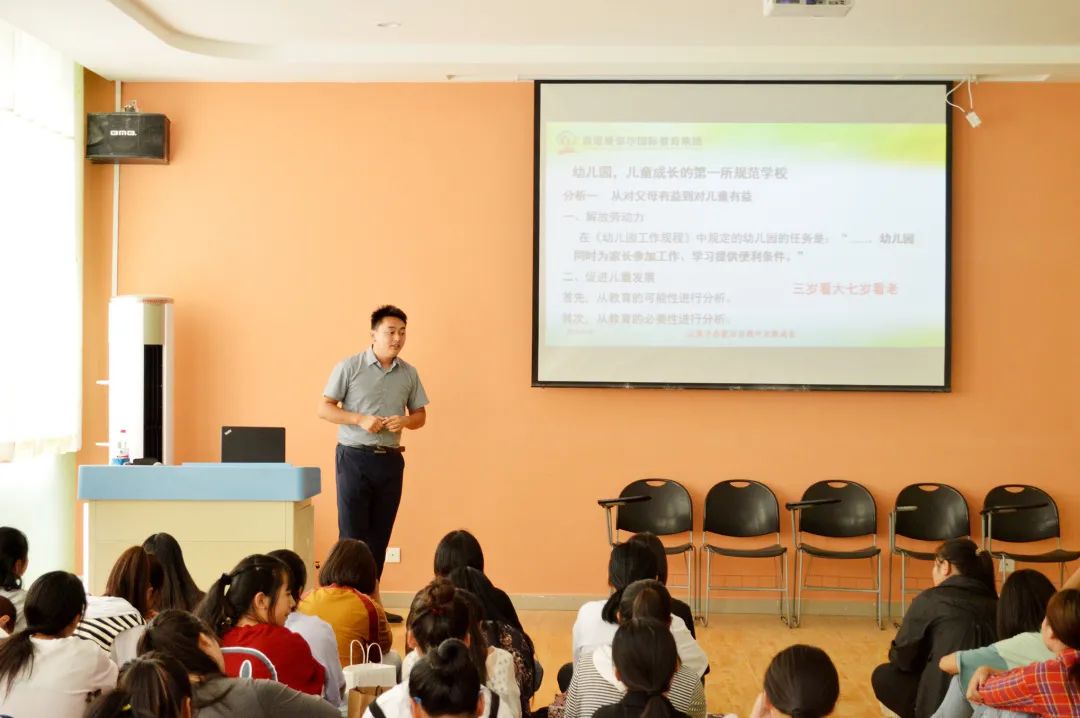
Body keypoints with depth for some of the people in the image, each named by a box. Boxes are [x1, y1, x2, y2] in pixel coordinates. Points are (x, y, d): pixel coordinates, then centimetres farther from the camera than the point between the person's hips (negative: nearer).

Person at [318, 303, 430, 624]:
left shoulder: (409, 373, 7)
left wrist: (405, 421, -9)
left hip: (390, 460, 4)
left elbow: (420, 415, 14)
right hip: (354, 457, -4)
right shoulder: (349, 367, -4)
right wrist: (360, 420, -17)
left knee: (380, 536, 8)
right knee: (352, 534, -3)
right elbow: (324, 408, -4)